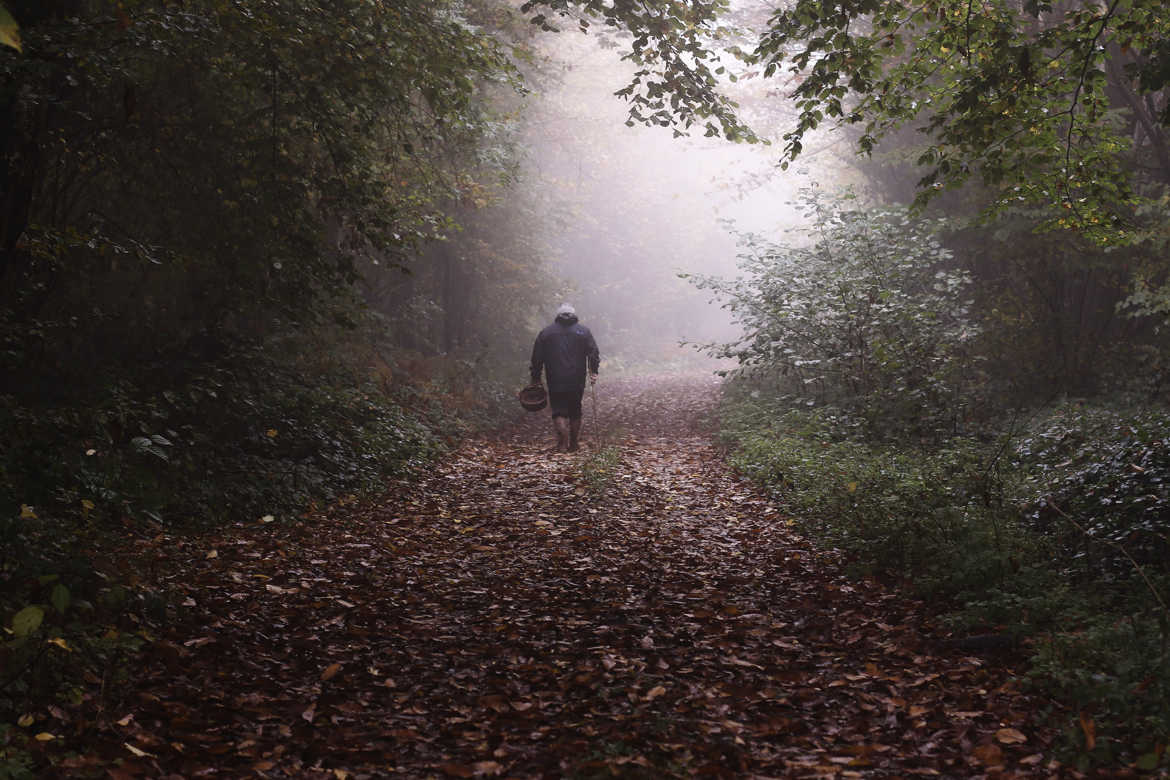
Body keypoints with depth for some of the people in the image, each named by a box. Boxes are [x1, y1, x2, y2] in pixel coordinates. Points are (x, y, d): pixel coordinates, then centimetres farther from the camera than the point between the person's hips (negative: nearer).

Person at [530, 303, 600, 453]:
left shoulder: (546, 332, 5)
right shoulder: (583, 331, 5)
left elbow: (536, 358, 5)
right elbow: (594, 353, -2)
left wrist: (535, 378, 11)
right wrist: (593, 372, 3)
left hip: (555, 383, -1)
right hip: (577, 382, 1)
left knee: (559, 412, 2)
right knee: (575, 412, 13)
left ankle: (563, 442, -18)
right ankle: (573, 445, 17)